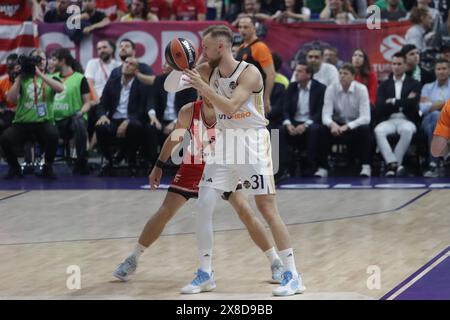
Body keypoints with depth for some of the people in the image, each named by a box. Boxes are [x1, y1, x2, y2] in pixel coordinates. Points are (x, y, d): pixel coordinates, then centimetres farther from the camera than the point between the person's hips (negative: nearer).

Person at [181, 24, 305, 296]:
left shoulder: (250, 73, -17)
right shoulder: (207, 70, 2)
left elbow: (230, 107, -28)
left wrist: (202, 87, -32)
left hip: (253, 143, -6)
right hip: (224, 143, 6)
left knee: (267, 208, -7)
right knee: (204, 206, -1)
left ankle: (292, 275, -2)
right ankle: (206, 273, 10)